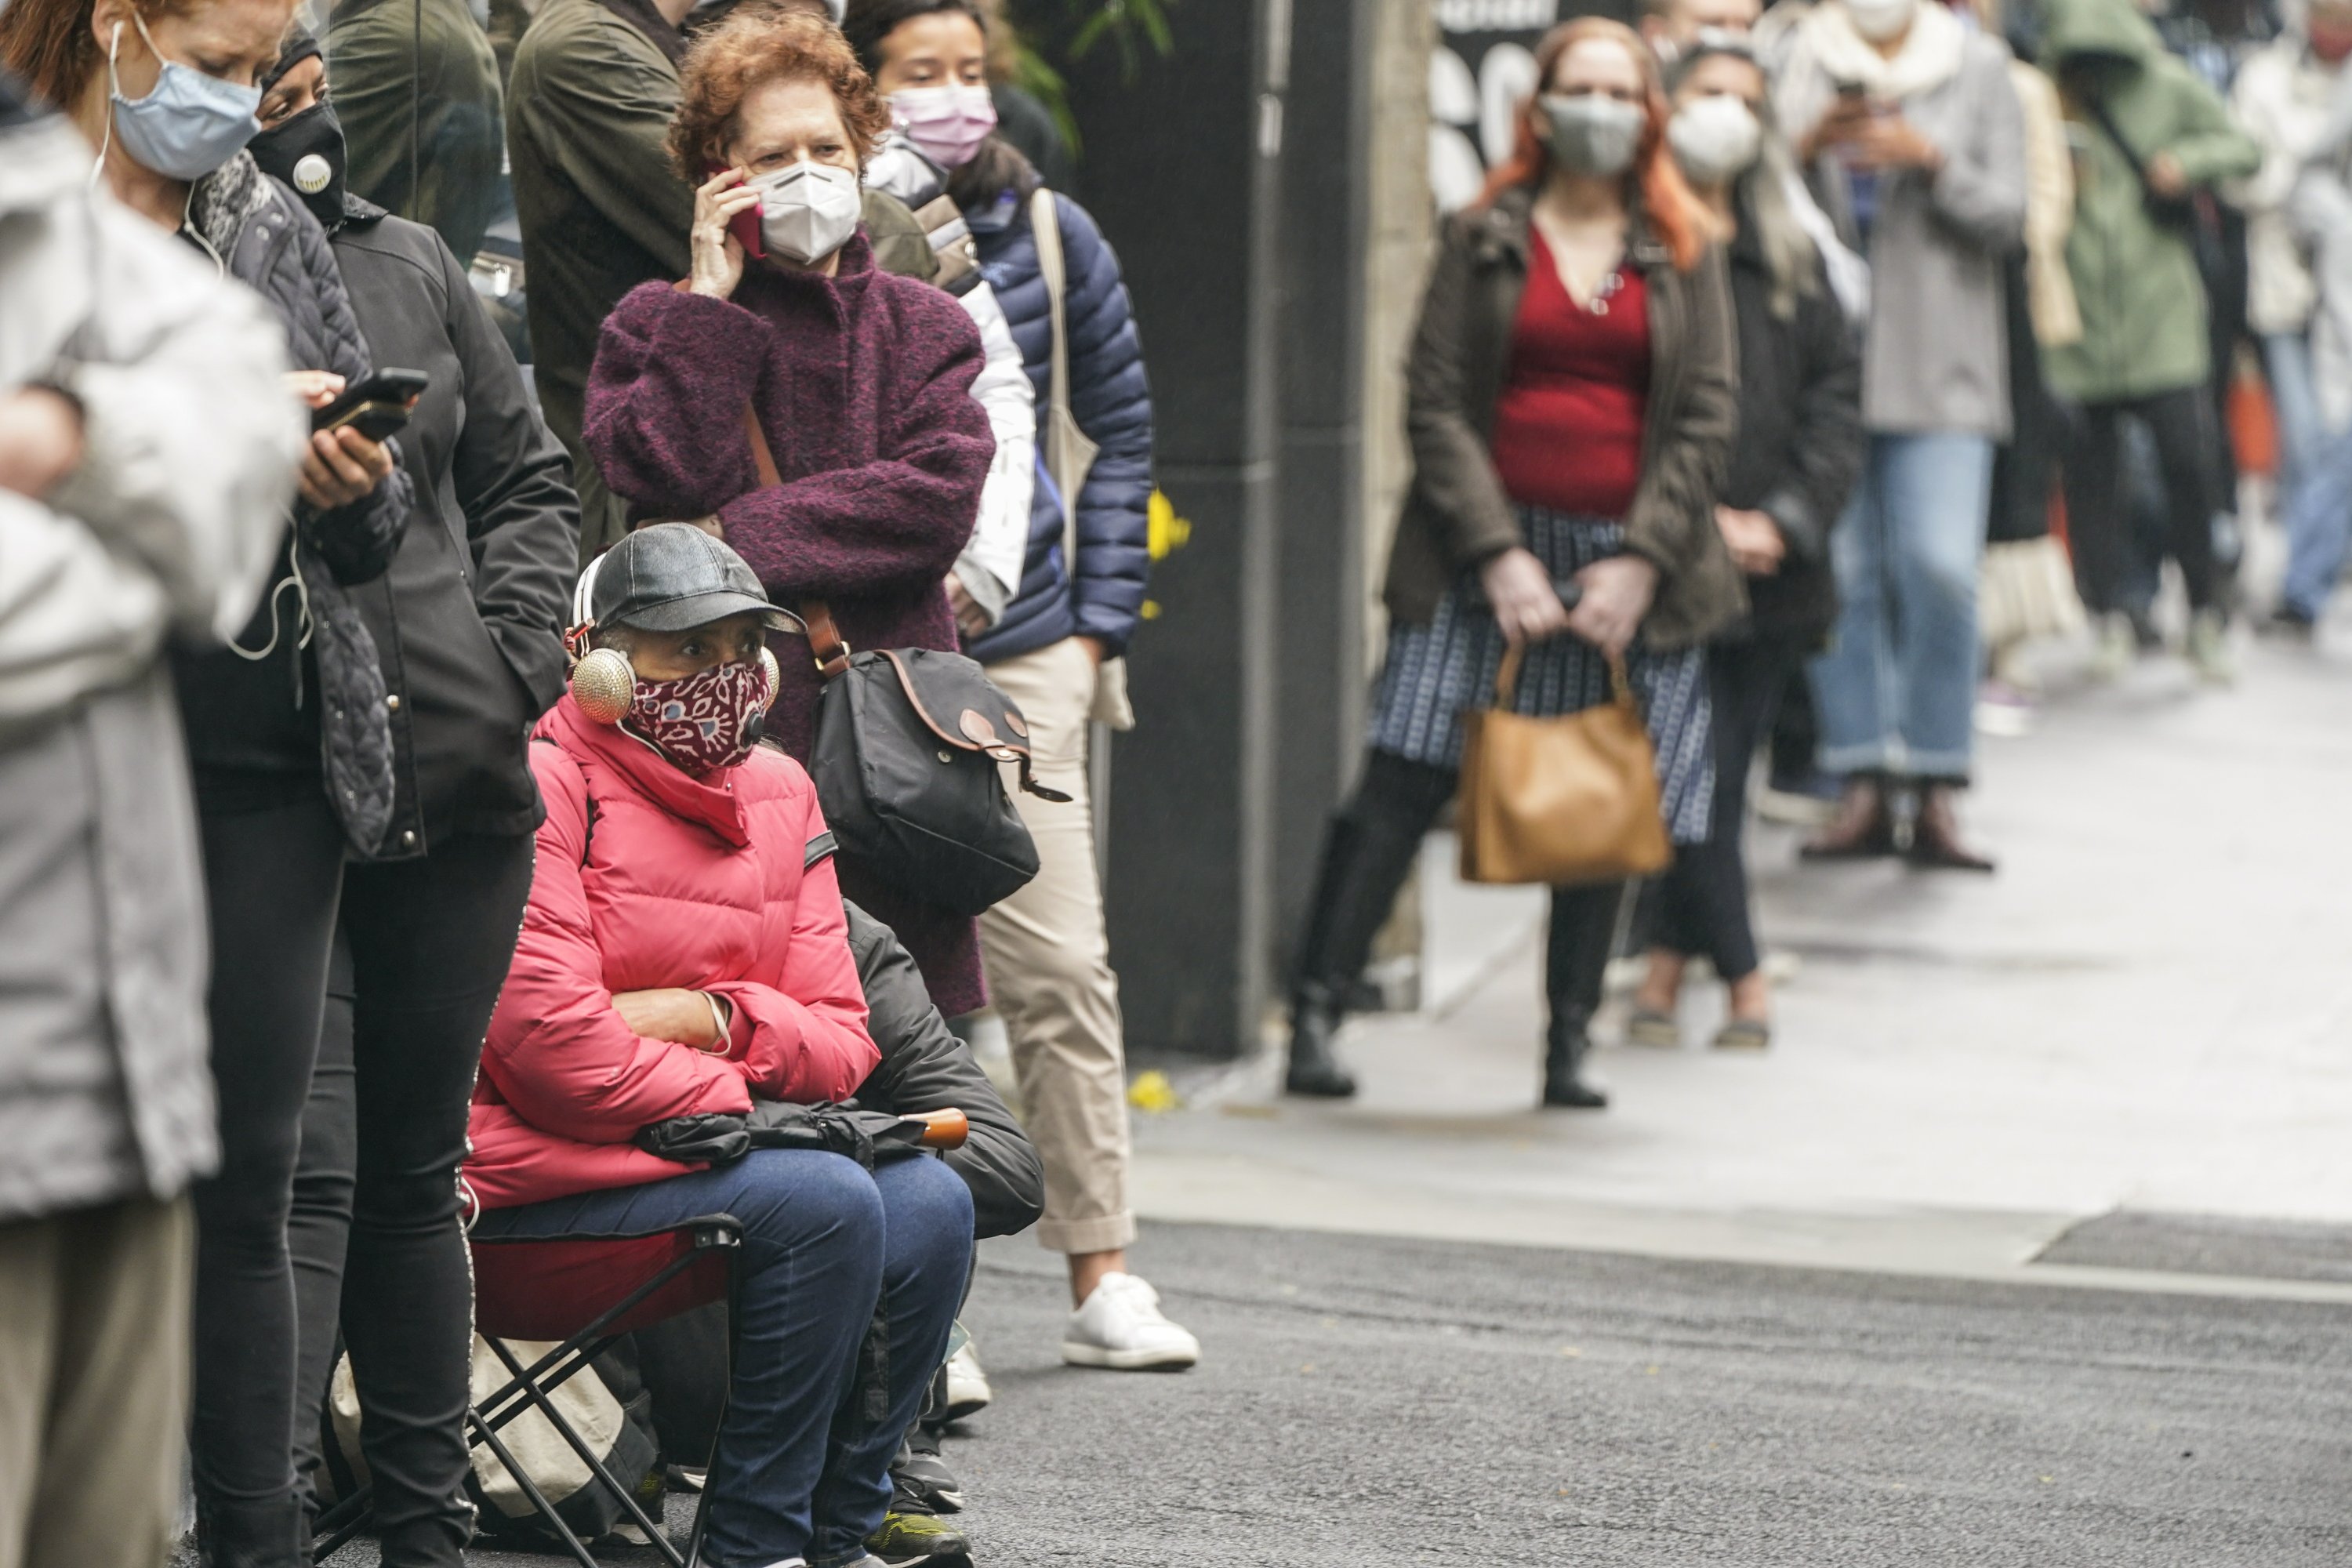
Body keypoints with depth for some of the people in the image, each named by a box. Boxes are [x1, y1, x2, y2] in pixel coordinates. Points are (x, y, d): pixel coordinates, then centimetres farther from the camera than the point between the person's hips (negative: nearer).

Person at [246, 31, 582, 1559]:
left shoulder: (410, 267, 12)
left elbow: (526, 479, 19)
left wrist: (518, 654, 6)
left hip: (460, 795, 5)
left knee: (416, 1169, 14)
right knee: (303, 1163, -14)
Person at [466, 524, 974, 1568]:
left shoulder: (780, 794, 14)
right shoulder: (543, 784, -10)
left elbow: (841, 1040, 9)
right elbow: (550, 1041, -19)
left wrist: (711, 1016, -11)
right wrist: (732, 1097, -13)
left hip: (707, 1133, 8)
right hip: (543, 1168, -8)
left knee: (930, 1204, -15)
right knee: (827, 1205, -26)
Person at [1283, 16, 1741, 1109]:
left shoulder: (1682, 256, 9)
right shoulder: (1486, 240, 5)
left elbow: (1705, 418, 4)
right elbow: (1435, 405, 0)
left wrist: (1640, 562, -7)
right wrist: (1498, 555, -10)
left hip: (1628, 561, 2)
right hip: (1488, 554, -2)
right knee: (1404, 781, -10)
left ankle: (1569, 1041, 13)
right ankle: (1314, 1012, -10)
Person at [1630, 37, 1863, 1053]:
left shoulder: (1786, 261, 14)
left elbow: (1836, 393, 9)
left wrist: (1785, 519, -5)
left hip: (1770, 571, 5)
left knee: (1721, 774, 7)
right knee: (1695, 773, -7)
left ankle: (1668, 965, 18)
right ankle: (1743, 979, 3)